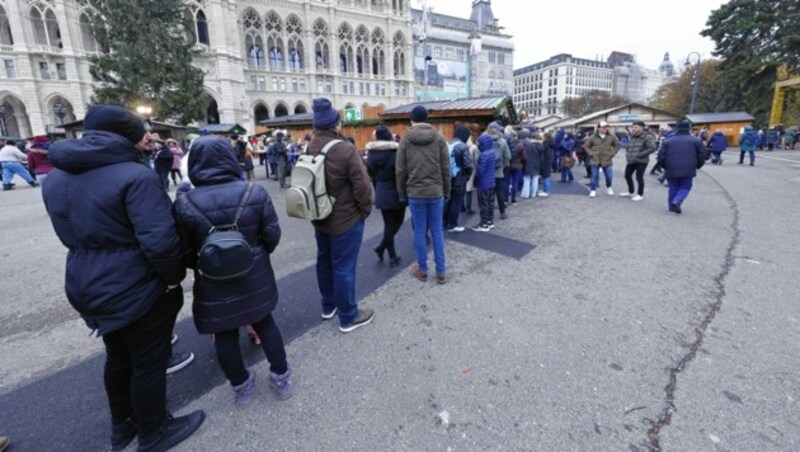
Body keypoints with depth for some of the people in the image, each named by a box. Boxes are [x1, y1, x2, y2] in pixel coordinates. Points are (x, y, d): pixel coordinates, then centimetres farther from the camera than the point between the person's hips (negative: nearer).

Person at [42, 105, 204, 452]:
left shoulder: (56, 177, 7)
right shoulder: (135, 175, -21)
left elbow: (72, 232, 15)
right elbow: (160, 240, -29)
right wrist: (174, 276, -14)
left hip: (86, 284, 8)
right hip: (136, 289, -8)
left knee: (118, 356, 26)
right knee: (149, 362, 11)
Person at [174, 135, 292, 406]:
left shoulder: (184, 204, -15)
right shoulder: (255, 193, -13)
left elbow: (185, 252, -7)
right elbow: (272, 236, -8)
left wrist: (202, 267, 15)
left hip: (213, 284, -1)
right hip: (255, 277, 1)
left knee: (225, 335, 19)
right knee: (265, 324, 21)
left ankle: (241, 387, 36)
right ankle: (281, 377, 33)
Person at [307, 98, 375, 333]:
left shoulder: (308, 150, 0)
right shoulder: (346, 150, -22)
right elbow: (362, 185, -21)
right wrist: (366, 209, -4)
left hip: (320, 217, 7)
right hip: (346, 219, -7)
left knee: (324, 261, 19)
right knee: (344, 267, 2)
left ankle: (329, 305, 38)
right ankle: (348, 316, 17)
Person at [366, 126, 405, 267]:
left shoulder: (371, 153, 1)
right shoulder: (396, 151, -12)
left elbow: (371, 174, 6)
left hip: (382, 193, 4)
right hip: (397, 192, -4)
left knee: (389, 224, 11)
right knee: (397, 221, 16)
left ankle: (393, 256, 15)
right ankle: (381, 247, 14)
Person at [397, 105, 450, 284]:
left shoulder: (406, 139, -1)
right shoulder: (439, 137, 1)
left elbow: (401, 170, -1)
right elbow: (446, 168, 1)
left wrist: (402, 193, 9)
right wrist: (447, 191, 11)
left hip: (415, 192, -1)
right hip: (436, 191, 1)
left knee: (420, 232, 8)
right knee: (437, 231, 9)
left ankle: (422, 270, 19)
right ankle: (441, 272, 14)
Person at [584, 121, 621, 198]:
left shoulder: (611, 137, 1)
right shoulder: (593, 137, -3)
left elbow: (617, 145, 13)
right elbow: (587, 146, 8)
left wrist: (612, 153, 3)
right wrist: (591, 153, -2)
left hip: (607, 161, 1)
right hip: (595, 161, -1)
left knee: (609, 176, 4)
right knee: (595, 176, 0)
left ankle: (609, 187, 29)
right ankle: (593, 190, 10)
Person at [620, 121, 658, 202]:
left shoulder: (647, 136, -14)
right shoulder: (632, 136, 7)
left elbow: (653, 148, -22)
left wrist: (640, 154, -23)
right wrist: (627, 154, 8)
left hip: (642, 161, -7)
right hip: (631, 161, 8)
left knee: (639, 177, -3)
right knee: (627, 175, 12)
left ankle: (640, 194, 15)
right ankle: (631, 192, 31)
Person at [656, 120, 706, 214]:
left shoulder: (668, 141, 6)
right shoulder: (696, 140, 5)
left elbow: (661, 155, 2)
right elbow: (702, 154, 1)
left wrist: (665, 166, 16)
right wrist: (697, 166, 15)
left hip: (671, 169, 1)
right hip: (688, 170, -1)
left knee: (673, 188, 11)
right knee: (685, 187, 7)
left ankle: (672, 206, 12)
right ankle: (677, 201, -18)